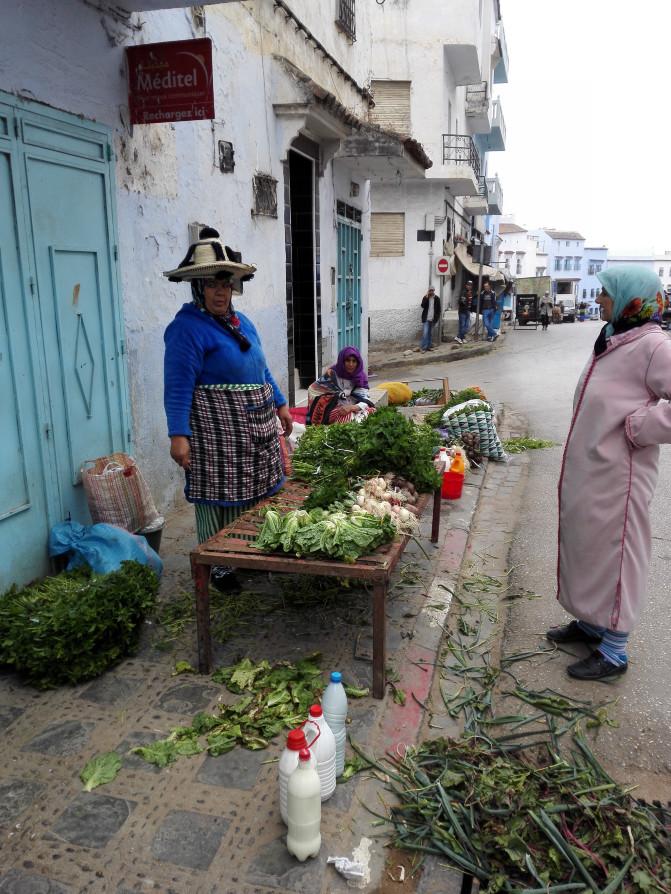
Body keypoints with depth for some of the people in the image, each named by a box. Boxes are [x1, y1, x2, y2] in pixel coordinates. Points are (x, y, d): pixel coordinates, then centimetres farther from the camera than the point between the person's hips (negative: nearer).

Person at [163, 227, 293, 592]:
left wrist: (280, 405, 20)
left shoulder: (241, 322, 13)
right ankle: (218, 566, 15)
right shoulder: (187, 328, -13)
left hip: (256, 424, 9)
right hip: (217, 429, -8)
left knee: (255, 492, 16)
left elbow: (260, 369, 22)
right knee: (220, 496, -1)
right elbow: (178, 385, -19)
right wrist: (178, 435, -26)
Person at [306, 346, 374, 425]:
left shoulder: (361, 377, 2)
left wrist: (352, 407, -26)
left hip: (353, 410, 3)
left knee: (372, 412, -23)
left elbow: (365, 400, -8)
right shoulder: (332, 374, -4)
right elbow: (313, 391, -1)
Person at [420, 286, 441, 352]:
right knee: (425, 333, -10)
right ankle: (423, 347, -8)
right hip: (426, 319, -3)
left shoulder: (437, 298, 4)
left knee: (430, 333, 9)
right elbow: (423, 306, -14)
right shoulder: (425, 297, -1)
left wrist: (437, 317, -1)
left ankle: (428, 346, 17)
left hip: (433, 319, 3)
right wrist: (426, 297, -21)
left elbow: (439, 309, 8)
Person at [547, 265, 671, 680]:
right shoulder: (612, 340, 11)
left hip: (617, 478, -9)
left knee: (613, 555, 3)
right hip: (586, 470, 9)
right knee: (586, 548, 19)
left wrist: (637, 427, -21)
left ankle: (614, 651, 18)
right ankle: (590, 622, 38)